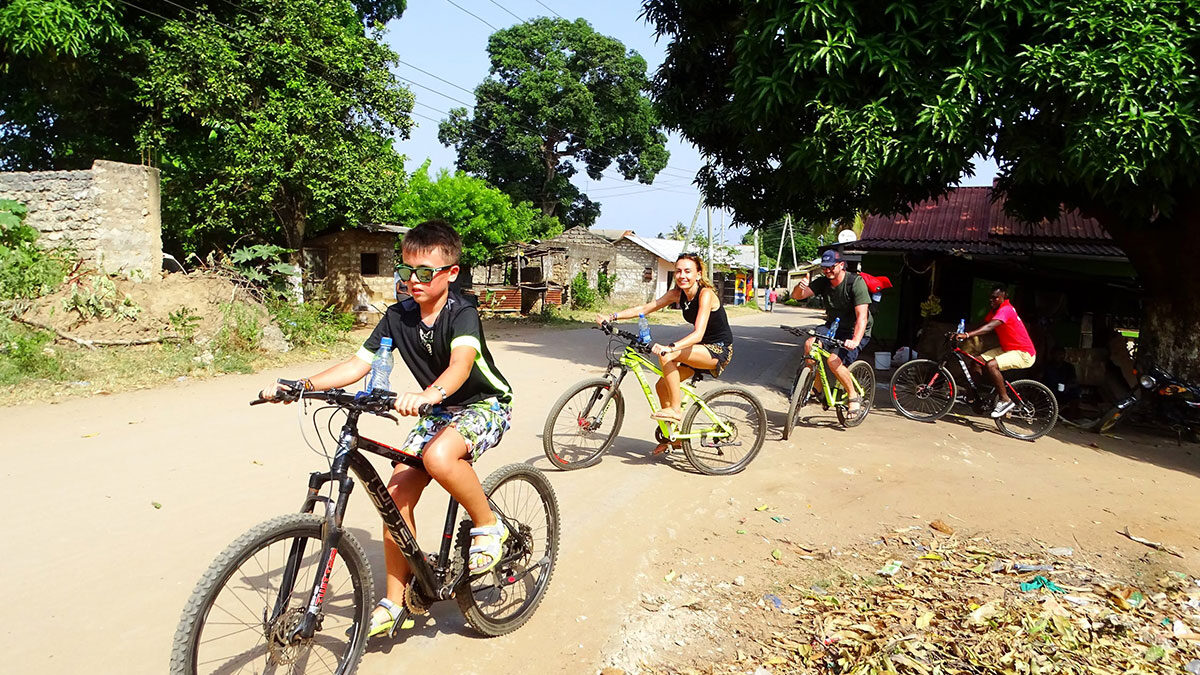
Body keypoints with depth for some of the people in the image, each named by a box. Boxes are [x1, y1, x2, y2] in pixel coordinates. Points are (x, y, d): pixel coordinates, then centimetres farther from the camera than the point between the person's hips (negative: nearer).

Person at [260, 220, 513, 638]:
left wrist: (428, 394, -63)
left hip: (484, 404, -6)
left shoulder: (462, 314, -23)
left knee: (438, 456, -37)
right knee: (397, 493, -7)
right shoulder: (398, 316, -5)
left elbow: (461, 362, -43)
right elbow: (359, 363, -9)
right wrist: (302, 385, -24)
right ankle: (395, 603, 7)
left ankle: (489, 527, -10)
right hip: (437, 411, 6)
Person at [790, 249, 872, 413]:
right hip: (833, 326, 6)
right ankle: (817, 389, -6)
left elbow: (862, 315, -29)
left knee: (834, 360, -27)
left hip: (856, 332, -6)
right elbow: (796, 296, -11)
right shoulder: (823, 282, -4)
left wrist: (855, 341, -44)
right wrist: (800, 286, -35)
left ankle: (854, 396, -3)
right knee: (810, 344, -21)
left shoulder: (856, 282, -21)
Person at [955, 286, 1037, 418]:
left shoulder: (1005, 310, -22)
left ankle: (1005, 400, -17)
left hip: (1024, 354, -10)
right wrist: (960, 334, -8)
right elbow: (982, 325, 5)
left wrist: (967, 335, -49)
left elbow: (989, 327, -37)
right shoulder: (996, 310, 9)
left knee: (991, 365, -31)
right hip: (1007, 349, 10)